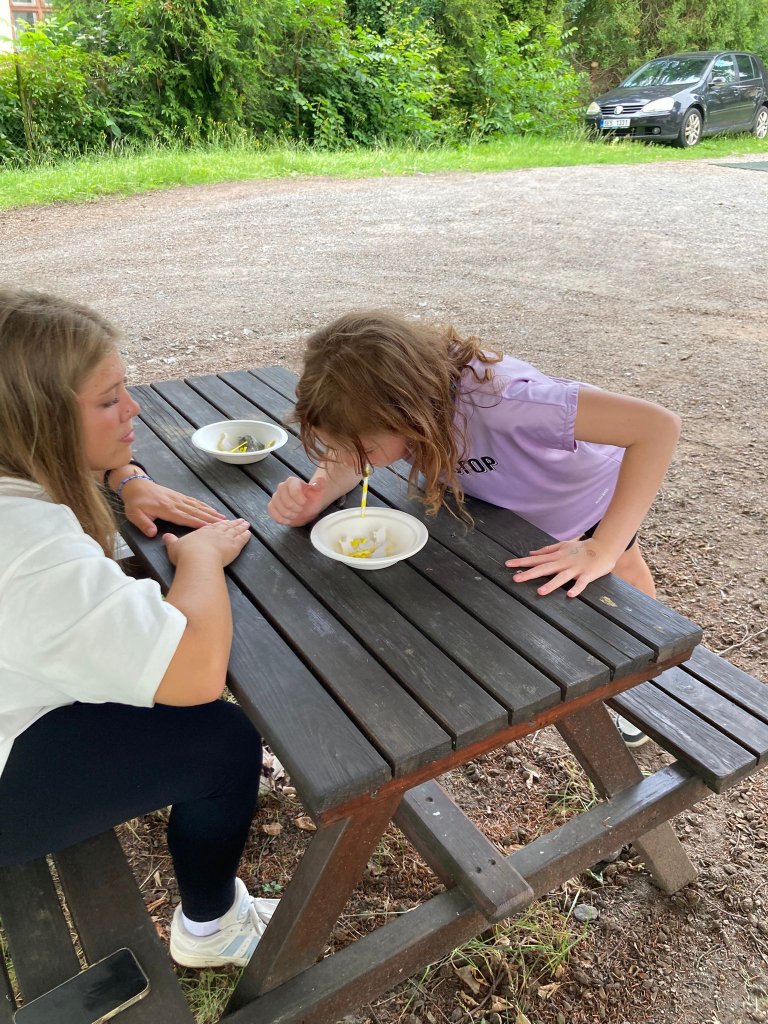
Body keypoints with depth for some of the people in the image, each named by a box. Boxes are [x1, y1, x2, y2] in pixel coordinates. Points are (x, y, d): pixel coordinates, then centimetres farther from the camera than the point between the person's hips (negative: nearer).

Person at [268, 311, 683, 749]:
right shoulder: (383, 402, -31)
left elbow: (658, 425, -49)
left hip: (587, 495, -3)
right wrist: (314, 500, -35)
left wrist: (602, 550, -50)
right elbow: (346, 460, -13)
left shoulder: (494, 396, -48)